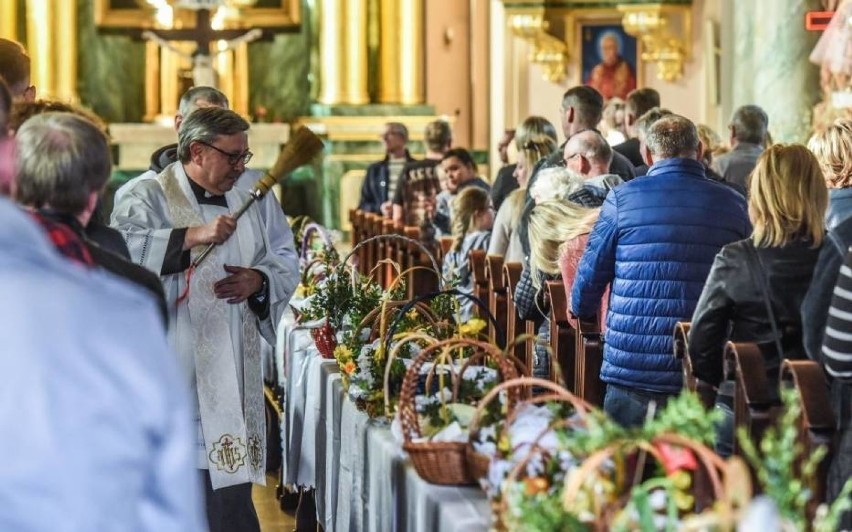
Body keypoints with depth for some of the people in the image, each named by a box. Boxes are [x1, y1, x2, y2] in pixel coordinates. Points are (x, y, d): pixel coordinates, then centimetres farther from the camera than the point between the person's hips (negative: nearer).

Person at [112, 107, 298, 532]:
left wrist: (258, 281, -1)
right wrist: (190, 236, -29)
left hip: (231, 382, 6)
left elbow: (283, 273, 21)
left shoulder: (241, 203, 18)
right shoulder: (149, 199, -3)